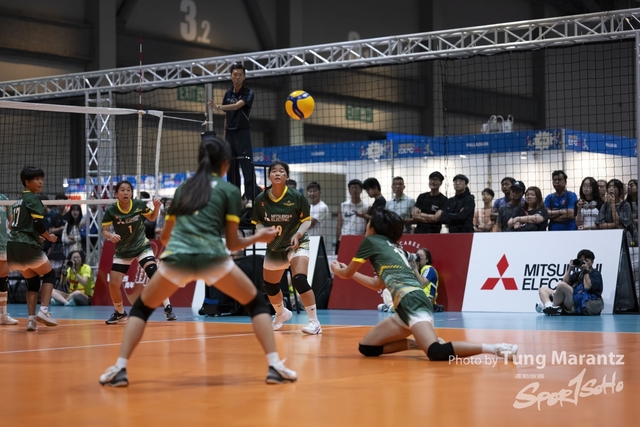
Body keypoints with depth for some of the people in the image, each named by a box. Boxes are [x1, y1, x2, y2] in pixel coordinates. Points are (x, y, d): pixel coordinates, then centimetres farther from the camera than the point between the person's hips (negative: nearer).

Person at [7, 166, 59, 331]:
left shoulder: (19, 200, 20)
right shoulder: (32, 198, -6)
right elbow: (38, 224, -14)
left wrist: (37, 237, 20)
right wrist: (50, 237, 3)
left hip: (14, 245, 8)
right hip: (26, 245, -8)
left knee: (32, 282, 14)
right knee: (49, 274, 6)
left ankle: (31, 319, 2)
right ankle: (43, 310, -10)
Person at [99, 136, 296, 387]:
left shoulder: (183, 187, 23)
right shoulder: (230, 190, 12)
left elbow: (164, 236, 31)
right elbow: (232, 243, 10)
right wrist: (257, 238, 27)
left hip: (176, 258, 2)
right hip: (212, 258, -2)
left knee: (142, 308, 23)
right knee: (257, 304, 16)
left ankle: (119, 369, 8)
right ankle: (275, 366, 3)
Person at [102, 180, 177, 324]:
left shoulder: (139, 204, -14)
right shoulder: (111, 211, -17)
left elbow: (152, 218, 4)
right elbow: (104, 231, -11)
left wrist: (156, 208, -17)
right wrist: (110, 235, -34)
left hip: (142, 246, -1)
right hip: (122, 251, 1)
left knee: (155, 275, -22)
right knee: (113, 284, -3)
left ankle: (168, 308, -12)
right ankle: (120, 313, 22)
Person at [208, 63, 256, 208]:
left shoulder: (248, 93, -5)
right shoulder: (228, 94, 12)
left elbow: (237, 106, -22)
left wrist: (218, 107, -35)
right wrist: (224, 135, 14)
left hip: (243, 133, -6)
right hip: (230, 133, 6)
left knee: (247, 166, -13)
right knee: (231, 168, 6)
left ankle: (251, 198, -17)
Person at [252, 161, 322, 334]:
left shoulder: (296, 197, -17)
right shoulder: (261, 199, -11)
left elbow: (306, 220, -8)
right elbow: (258, 222, 1)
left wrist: (298, 235, -25)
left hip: (297, 244, -4)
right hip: (273, 247, 4)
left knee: (299, 279, -26)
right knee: (269, 286, 16)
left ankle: (314, 322, -19)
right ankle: (281, 313, 48)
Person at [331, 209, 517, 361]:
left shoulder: (371, 241, 6)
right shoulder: (393, 247, 28)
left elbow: (347, 273, 18)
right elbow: (378, 284, 41)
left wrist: (337, 269, 41)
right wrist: (347, 270, 50)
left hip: (411, 302, -9)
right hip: (408, 306, 9)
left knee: (438, 353, -30)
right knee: (367, 348, 12)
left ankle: (492, 348, -30)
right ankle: (417, 344, 5)